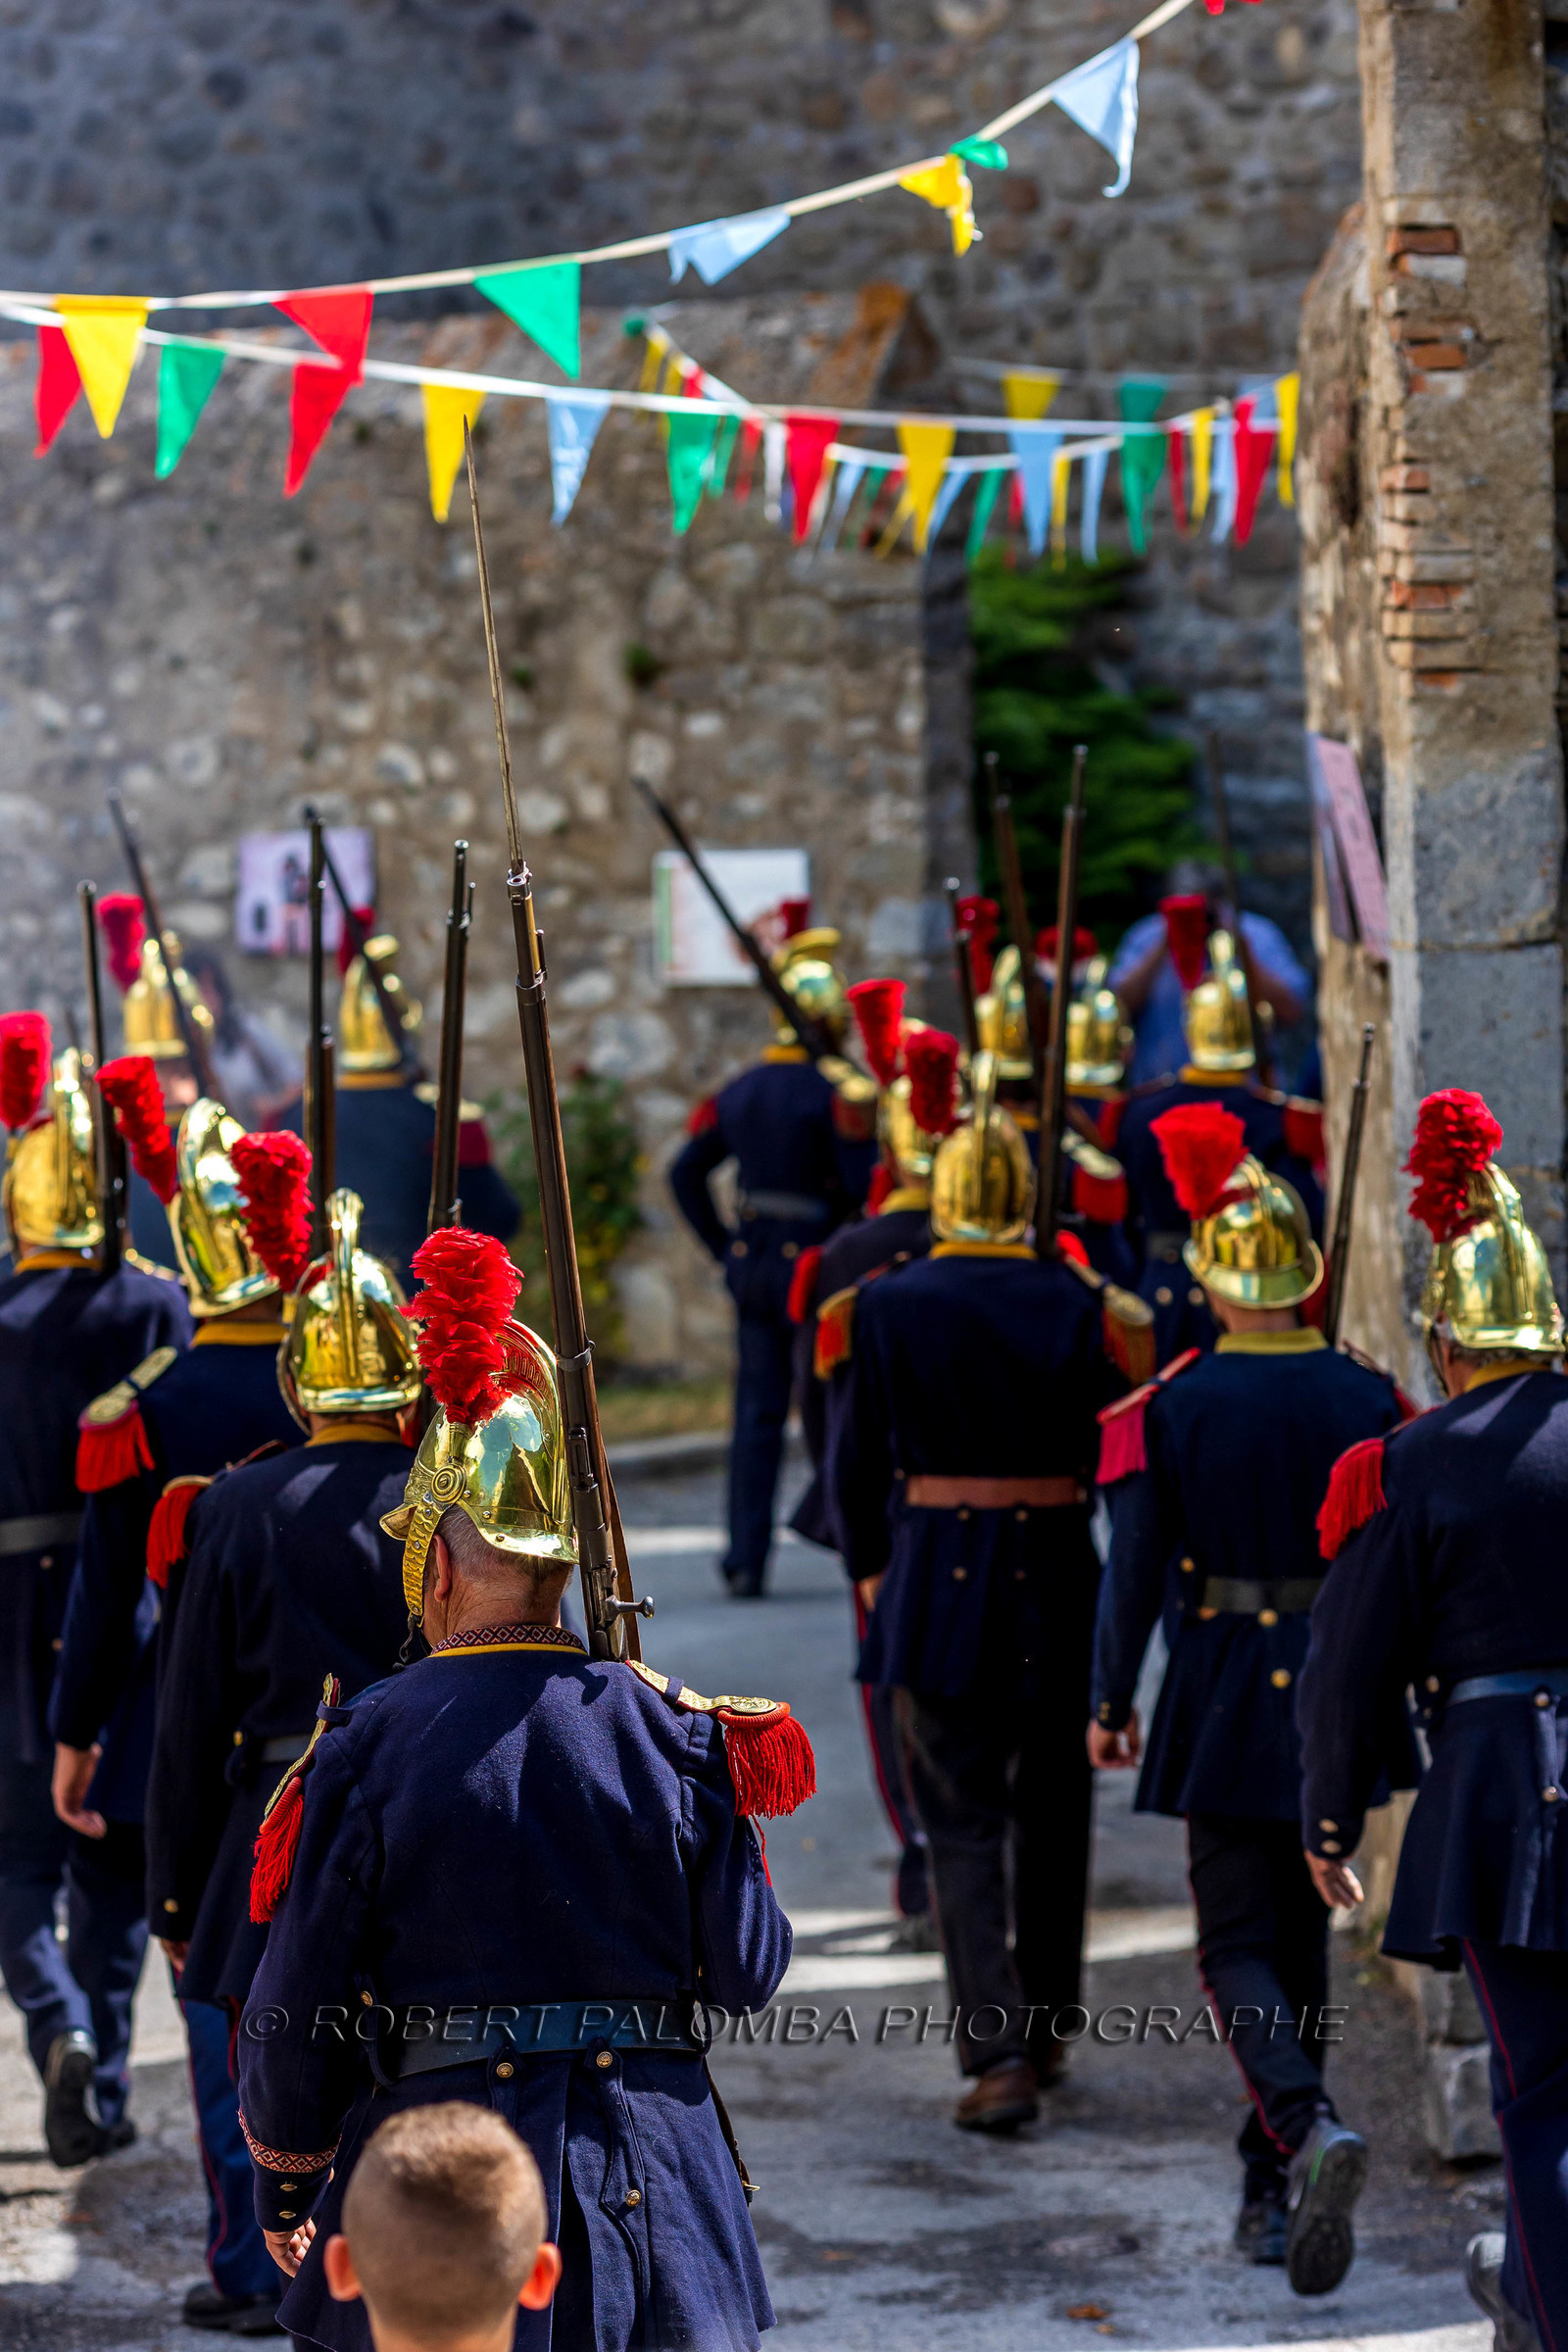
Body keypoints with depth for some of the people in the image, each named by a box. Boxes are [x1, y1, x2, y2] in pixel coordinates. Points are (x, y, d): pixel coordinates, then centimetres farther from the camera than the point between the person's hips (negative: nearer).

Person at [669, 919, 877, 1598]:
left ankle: (746, 1560, 4)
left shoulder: (742, 1090, 10)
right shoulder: (838, 1088, -12)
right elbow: (865, 1185, -19)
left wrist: (726, 1248, 16)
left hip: (751, 1264, 6)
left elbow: (686, 1172, 14)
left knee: (758, 1414, 7)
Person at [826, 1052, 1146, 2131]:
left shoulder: (888, 1305, -5)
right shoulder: (1076, 1303, -5)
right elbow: (1114, 1451, -3)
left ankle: (998, 2053, -11)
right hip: (1056, 1577, 1)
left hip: (936, 1574, -1)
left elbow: (854, 1460, 1)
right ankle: (1047, 2029, 30)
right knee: (1051, 1809, 17)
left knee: (964, 1820, 2)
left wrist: (871, 1568, 15)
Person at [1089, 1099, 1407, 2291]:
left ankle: (1311, 2126, -24)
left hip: (1222, 1694, -2)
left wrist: (1111, 1706, 5)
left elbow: (1135, 1575, -7)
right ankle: (1275, 2189, 21)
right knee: (1301, 1935, 16)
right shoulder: (1367, 1400, -4)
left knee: (1238, 1947, 3)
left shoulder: (1168, 1409, -9)